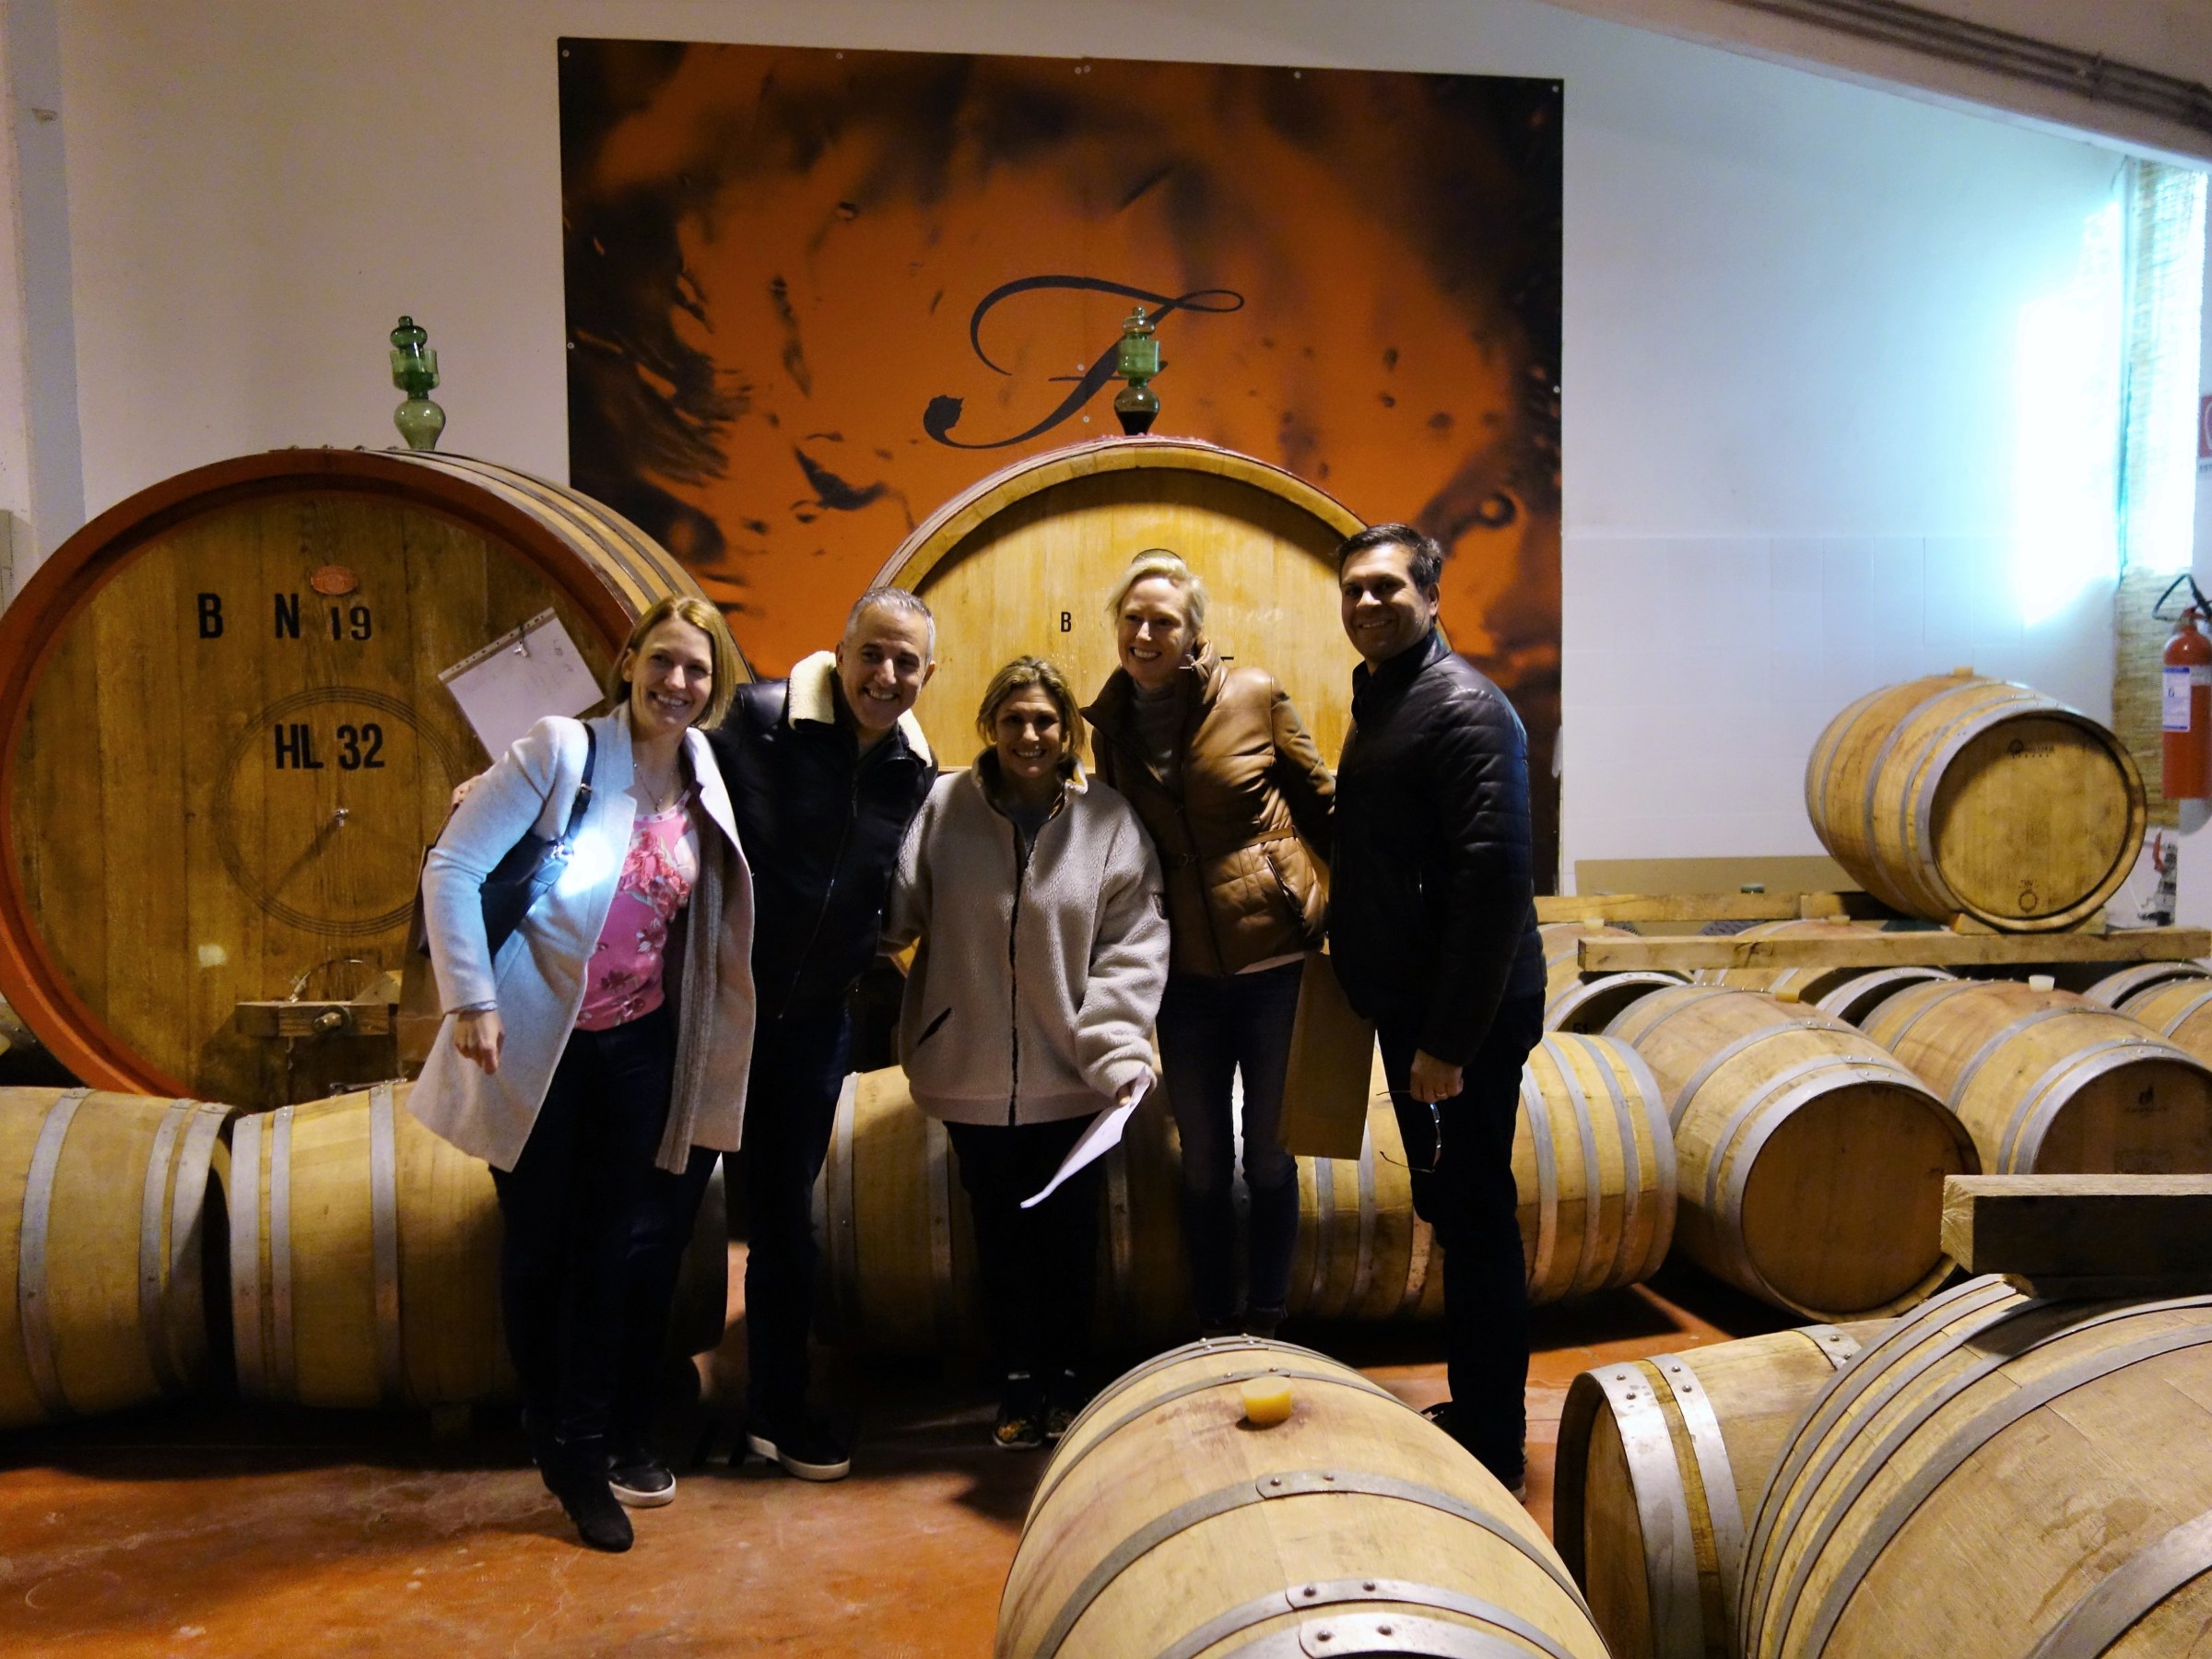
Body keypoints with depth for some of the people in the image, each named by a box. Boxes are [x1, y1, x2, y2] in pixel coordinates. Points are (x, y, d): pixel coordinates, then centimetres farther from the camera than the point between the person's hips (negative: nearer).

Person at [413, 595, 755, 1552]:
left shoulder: (706, 780, 1)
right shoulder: (561, 753, -13)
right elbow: (453, 868, -13)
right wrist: (472, 999, -17)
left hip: (640, 1045, 3)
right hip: (537, 1043, -3)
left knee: (618, 1252, 6)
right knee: (539, 1248, 9)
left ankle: (586, 1454, 22)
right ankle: (559, 1440, 28)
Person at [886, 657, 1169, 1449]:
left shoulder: (1109, 820, -6)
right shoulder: (944, 807, -5)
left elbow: (1133, 944, -7)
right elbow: (898, 912, -2)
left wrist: (1117, 1049, -14)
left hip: (1070, 1072, 0)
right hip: (972, 1071, 1)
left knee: (1068, 1230, 13)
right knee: (1000, 1229, 14)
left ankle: (1065, 1376, 33)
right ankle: (1017, 1377, 33)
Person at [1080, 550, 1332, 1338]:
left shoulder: (1254, 694, -7)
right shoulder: (1109, 721, 3)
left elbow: (1320, 802, 1)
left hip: (1276, 956, -3)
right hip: (1185, 972, 3)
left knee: (1268, 1155, 9)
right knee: (1203, 1164, 13)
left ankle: (1266, 1326, 28)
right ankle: (1213, 1331, 30)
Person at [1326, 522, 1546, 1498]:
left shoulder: (1462, 707, -16)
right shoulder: (1376, 699, 14)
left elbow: (1493, 877, -24)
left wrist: (1450, 1037, -25)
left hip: (1466, 1015, -9)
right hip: (1408, 1004, 9)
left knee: (1475, 1217, 1)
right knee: (1447, 1211, 18)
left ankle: (1492, 1448, 15)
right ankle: (1470, 1410, 33)